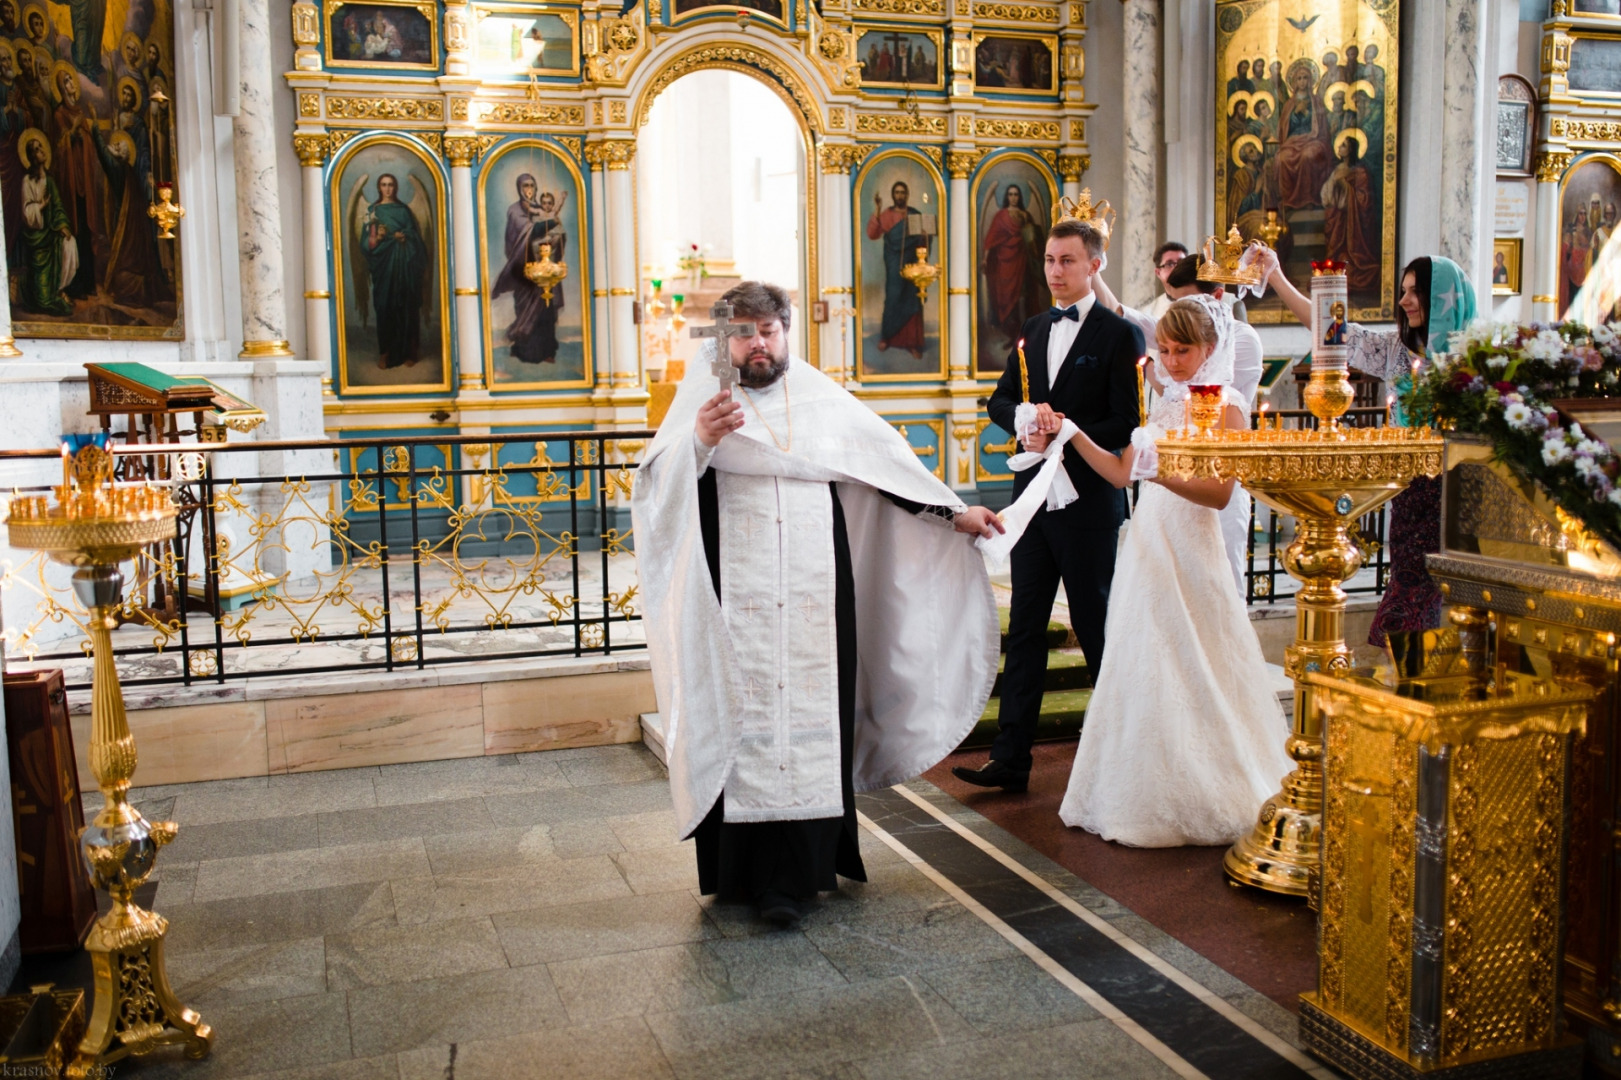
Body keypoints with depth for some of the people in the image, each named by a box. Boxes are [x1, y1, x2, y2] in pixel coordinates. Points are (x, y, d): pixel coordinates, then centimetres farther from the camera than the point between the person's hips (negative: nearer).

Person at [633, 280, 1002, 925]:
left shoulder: (823, 401, 12)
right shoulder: (704, 403, 4)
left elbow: (889, 462, 19)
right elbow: (660, 485, -11)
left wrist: (955, 513, 15)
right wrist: (700, 441, -30)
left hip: (815, 604, 2)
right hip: (736, 607, -2)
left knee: (808, 724, 1)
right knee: (742, 724, -1)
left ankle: (792, 877, 9)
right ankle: (744, 871, 11)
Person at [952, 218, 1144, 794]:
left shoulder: (1119, 335, -6)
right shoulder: (1034, 329, 13)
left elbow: (1128, 423, -12)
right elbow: (1000, 401, 12)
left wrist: (1066, 434, -20)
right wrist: (1026, 419, -8)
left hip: (1089, 502, -6)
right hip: (1034, 496, 6)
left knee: (1096, 627, 6)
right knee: (1024, 628, 6)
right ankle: (1011, 759, 10)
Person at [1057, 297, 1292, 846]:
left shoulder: (1225, 406, -6)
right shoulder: (1164, 403, 16)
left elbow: (1219, 492, -15)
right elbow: (1121, 473, 14)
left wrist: (1161, 472, -27)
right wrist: (1075, 437, 5)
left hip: (1189, 552, -7)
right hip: (1147, 547, 7)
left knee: (1189, 673, -2)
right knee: (1145, 670, 8)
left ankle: (1202, 801, 12)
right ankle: (1150, 794, 19)